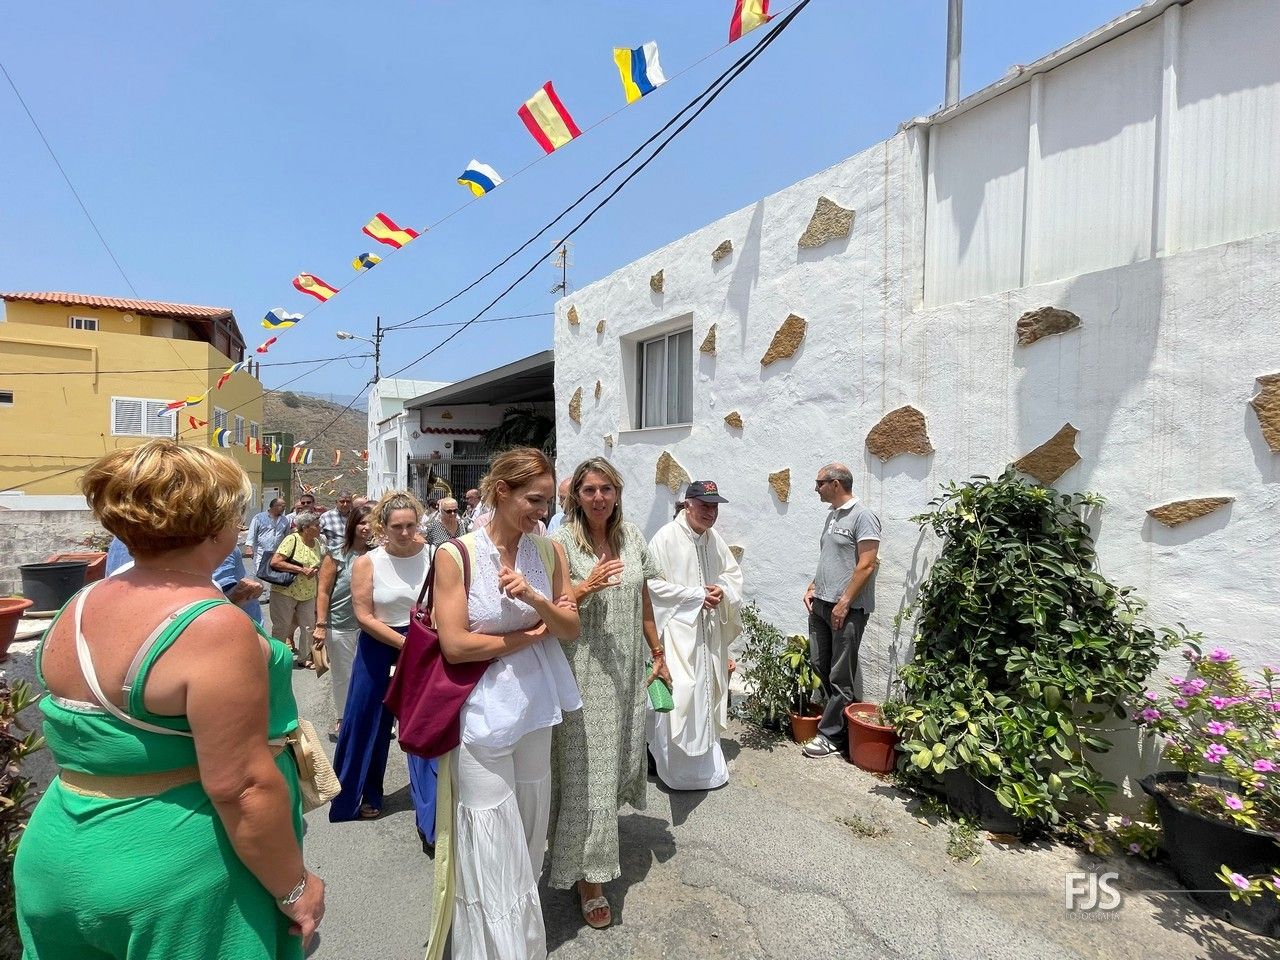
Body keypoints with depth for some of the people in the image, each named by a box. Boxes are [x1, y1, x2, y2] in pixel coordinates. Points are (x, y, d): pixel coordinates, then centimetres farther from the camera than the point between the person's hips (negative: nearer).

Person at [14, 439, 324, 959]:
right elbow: (241, 787, -25)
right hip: (181, 872, -7)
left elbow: (82, 742, 13)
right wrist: (294, 887, -13)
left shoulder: (79, 608, 0)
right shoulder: (215, 627, -26)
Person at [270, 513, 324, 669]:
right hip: (285, 591, -6)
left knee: (308, 627, 10)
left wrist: (316, 570, -1)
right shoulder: (292, 539, -15)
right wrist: (302, 570, -24)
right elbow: (275, 562, -22)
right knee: (281, 628, 7)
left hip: (308, 594, 6)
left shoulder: (316, 542, 6)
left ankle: (304, 657, 25)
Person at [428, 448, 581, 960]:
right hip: (483, 712, -4)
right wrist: (530, 635, -10)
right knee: (493, 853, 5)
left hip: (536, 705, 5)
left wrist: (535, 598, -18)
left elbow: (571, 627, 1)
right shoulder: (457, 554, -13)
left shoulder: (550, 551, -1)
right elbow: (455, 644, -15)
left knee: (528, 839, 20)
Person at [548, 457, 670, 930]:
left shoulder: (631, 536, 4)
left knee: (621, 754, 18)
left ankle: (601, 833, 46)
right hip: (584, 673, -5)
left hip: (627, 670, 5)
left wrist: (658, 653, 15)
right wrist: (586, 588, -26)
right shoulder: (562, 541, -12)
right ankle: (587, 876, 21)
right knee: (587, 769, 3)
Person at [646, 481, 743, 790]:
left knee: (708, 694, 17)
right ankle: (675, 767, 13)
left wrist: (722, 590, -6)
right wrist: (699, 596, -16)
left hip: (710, 632, 7)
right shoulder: (667, 537, -14)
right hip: (677, 630, -7)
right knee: (678, 698, -7)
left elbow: (734, 574, 16)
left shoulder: (715, 539, 6)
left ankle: (707, 762, 35)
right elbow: (654, 586, -18)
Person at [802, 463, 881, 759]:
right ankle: (846, 712, 32)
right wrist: (812, 587, 11)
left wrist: (844, 603, -18)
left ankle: (831, 735, 13)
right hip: (821, 604, 9)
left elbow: (866, 565, -18)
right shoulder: (833, 515, 14)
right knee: (820, 665, 14)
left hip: (848, 608, -9)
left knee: (840, 675, 2)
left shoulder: (862, 516, -13)